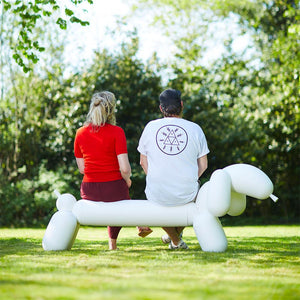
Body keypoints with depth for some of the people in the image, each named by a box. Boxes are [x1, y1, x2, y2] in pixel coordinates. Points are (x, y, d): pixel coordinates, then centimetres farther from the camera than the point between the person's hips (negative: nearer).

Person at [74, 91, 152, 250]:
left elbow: (81, 168, 7)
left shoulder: (80, 133, 1)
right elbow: (124, 169, -15)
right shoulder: (116, 132, -11)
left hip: (89, 192, 4)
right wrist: (127, 181, 5)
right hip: (114, 191, -4)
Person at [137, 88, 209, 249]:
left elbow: (143, 162, 7)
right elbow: (203, 165, 4)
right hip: (187, 194, 0)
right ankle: (177, 234, 46)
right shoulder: (195, 129, -2)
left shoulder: (150, 127, 0)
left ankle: (175, 240, 37)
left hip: (157, 194, 0)